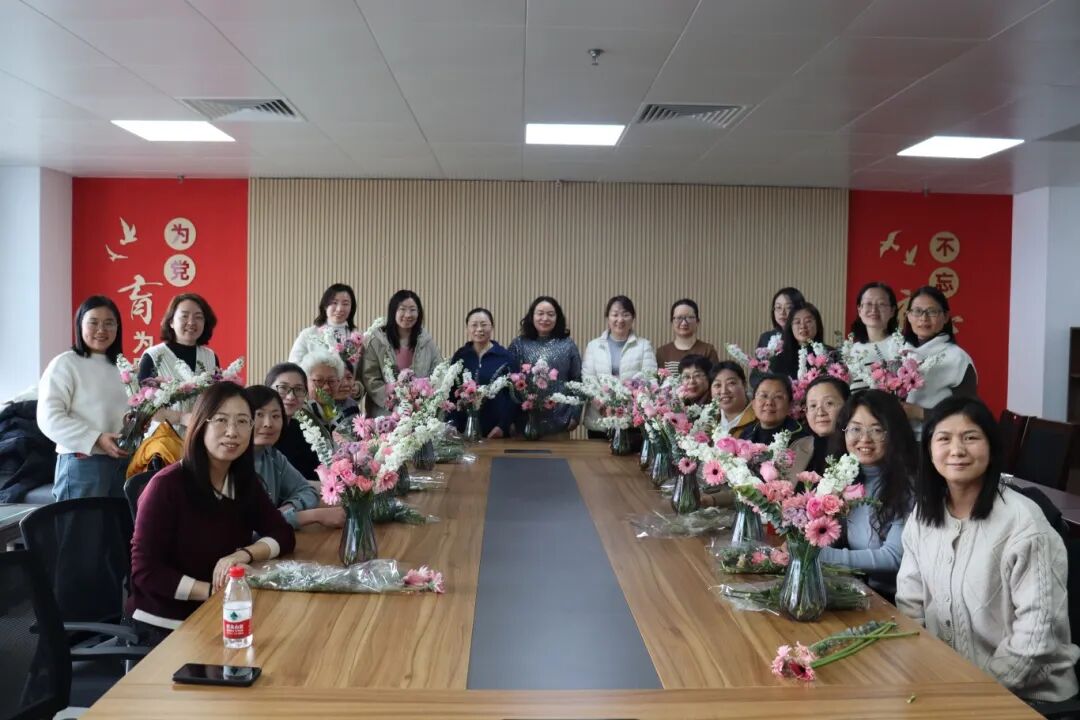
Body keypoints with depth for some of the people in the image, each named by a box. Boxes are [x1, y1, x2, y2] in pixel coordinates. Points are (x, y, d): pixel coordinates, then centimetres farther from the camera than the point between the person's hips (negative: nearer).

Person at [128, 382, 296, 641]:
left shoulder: (245, 482, 2)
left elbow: (283, 535, 3)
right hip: (164, 625, -6)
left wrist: (243, 554, -17)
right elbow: (145, 570, -15)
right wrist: (213, 591, -21)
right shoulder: (167, 485, -15)